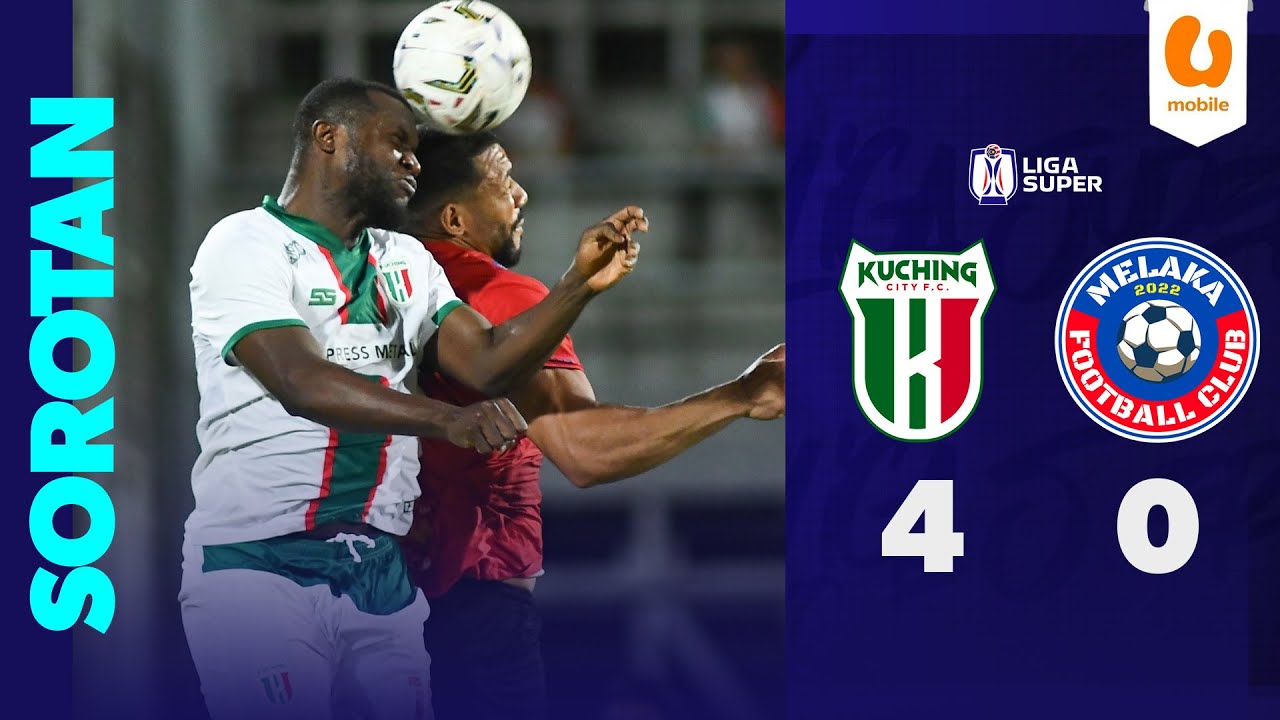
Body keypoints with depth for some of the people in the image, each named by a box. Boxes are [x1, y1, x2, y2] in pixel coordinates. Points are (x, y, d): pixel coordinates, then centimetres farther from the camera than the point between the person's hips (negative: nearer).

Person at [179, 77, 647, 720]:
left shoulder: (407, 262, 18)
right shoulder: (245, 245, -5)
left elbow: (486, 364, 6)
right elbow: (300, 383, -20)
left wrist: (579, 285, -8)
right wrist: (445, 419, -33)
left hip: (379, 567, 6)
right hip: (258, 566, -6)